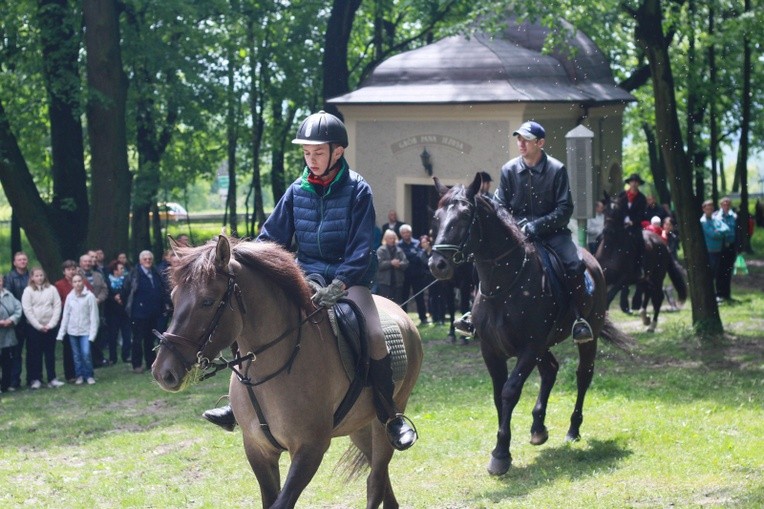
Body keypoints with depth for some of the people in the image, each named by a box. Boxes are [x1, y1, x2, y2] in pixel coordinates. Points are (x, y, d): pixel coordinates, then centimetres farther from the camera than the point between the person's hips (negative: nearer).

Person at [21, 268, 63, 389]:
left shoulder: (52, 289, 3)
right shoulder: (28, 291, -1)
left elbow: (57, 307, 0)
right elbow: (27, 310, -6)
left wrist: (51, 324, -8)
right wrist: (39, 326, -10)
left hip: (50, 327, 1)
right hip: (34, 327, -1)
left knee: (50, 353, 6)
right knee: (35, 354, 2)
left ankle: (52, 379, 10)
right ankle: (36, 379, 8)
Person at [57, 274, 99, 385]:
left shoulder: (89, 296, -9)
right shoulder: (70, 297, 2)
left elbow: (94, 316, -8)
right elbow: (66, 315, 5)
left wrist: (93, 333, -12)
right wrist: (61, 333, 3)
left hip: (85, 331, -3)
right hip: (72, 331, 3)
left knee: (86, 354, -11)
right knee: (76, 355, 7)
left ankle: (89, 376, 6)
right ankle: (80, 376, 19)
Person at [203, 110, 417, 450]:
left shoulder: (357, 190, -8)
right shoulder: (297, 191, 3)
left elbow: (361, 249, -14)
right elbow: (271, 237, 9)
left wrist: (339, 285, -27)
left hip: (350, 279, -4)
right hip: (307, 279, 4)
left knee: (374, 336, -28)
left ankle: (390, 416, -11)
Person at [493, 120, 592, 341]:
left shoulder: (557, 169, -4)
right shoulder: (509, 170, 3)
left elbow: (565, 209, -7)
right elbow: (499, 207, 7)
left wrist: (539, 224, -19)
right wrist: (519, 225, -12)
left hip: (552, 231, -2)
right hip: (517, 232, 2)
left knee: (574, 264, -26)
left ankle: (580, 319, -20)